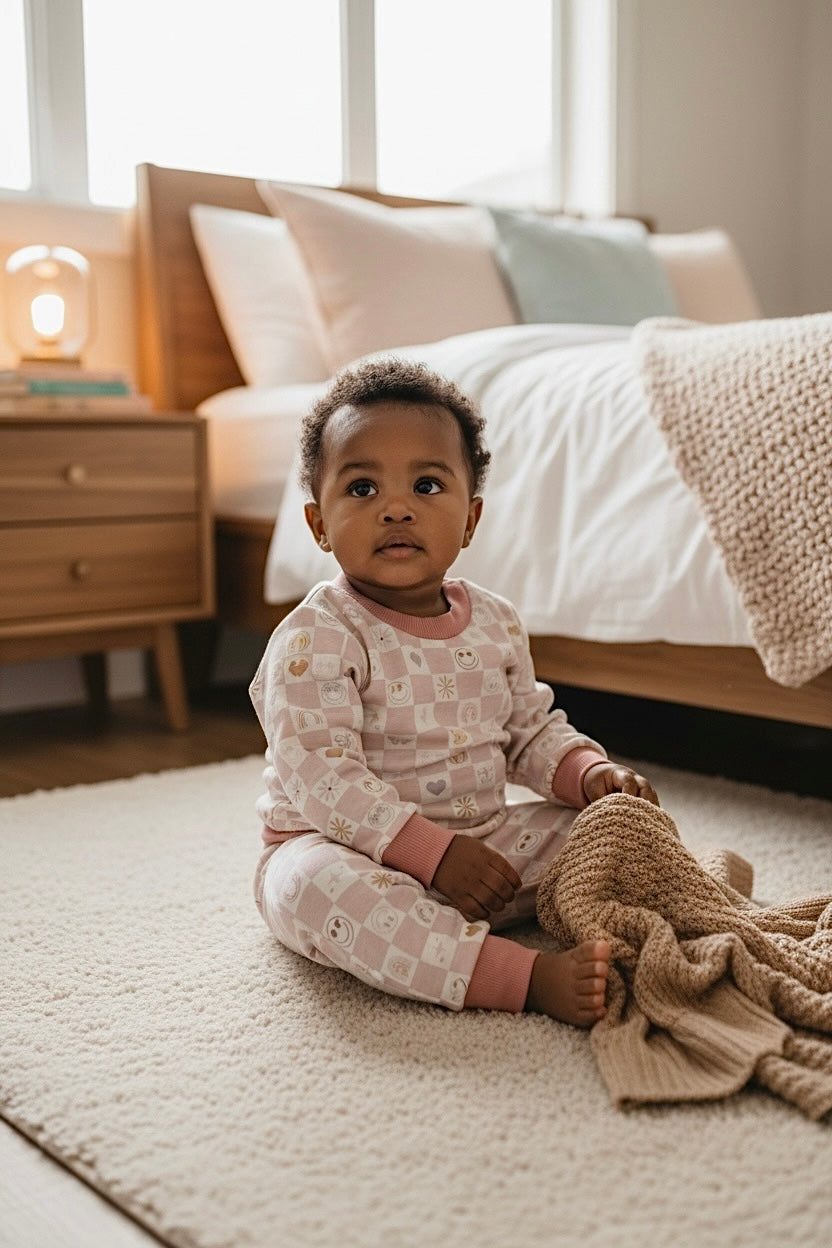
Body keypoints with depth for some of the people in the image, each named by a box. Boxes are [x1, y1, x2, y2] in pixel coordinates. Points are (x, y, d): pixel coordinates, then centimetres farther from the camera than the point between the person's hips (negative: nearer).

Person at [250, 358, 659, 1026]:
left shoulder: (496, 622, 4)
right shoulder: (314, 641, -18)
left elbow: (533, 731, 15)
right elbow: (322, 778, -25)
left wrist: (591, 772, -5)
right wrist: (432, 851, -31)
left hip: (484, 840, 6)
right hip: (350, 849, -6)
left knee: (596, 827, -6)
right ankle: (525, 976, -43)